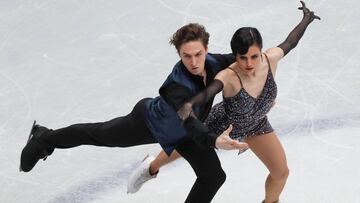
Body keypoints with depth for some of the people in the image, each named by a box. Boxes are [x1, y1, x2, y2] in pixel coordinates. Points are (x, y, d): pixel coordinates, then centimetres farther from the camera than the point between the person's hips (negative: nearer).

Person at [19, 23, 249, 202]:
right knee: (99, 134, 18)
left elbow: (234, 60, -2)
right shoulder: (178, 88, -45)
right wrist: (214, 142, -68)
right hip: (149, 121, -6)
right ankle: (44, 138, 46)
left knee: (213, 175, 1)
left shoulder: (211, 63, -26)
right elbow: (192, 128, -51)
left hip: (181, 129, 6)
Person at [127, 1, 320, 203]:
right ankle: (152, 169, 56)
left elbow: (290, 43, -11)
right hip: (223, 125, -3)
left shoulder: (270, 59, -31)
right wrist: (188, 105, -83)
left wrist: (306, 19, 6)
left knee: (281, 172, 8)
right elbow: (207, 93, -61)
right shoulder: (229, 77, -43)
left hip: (256, 125, 3)